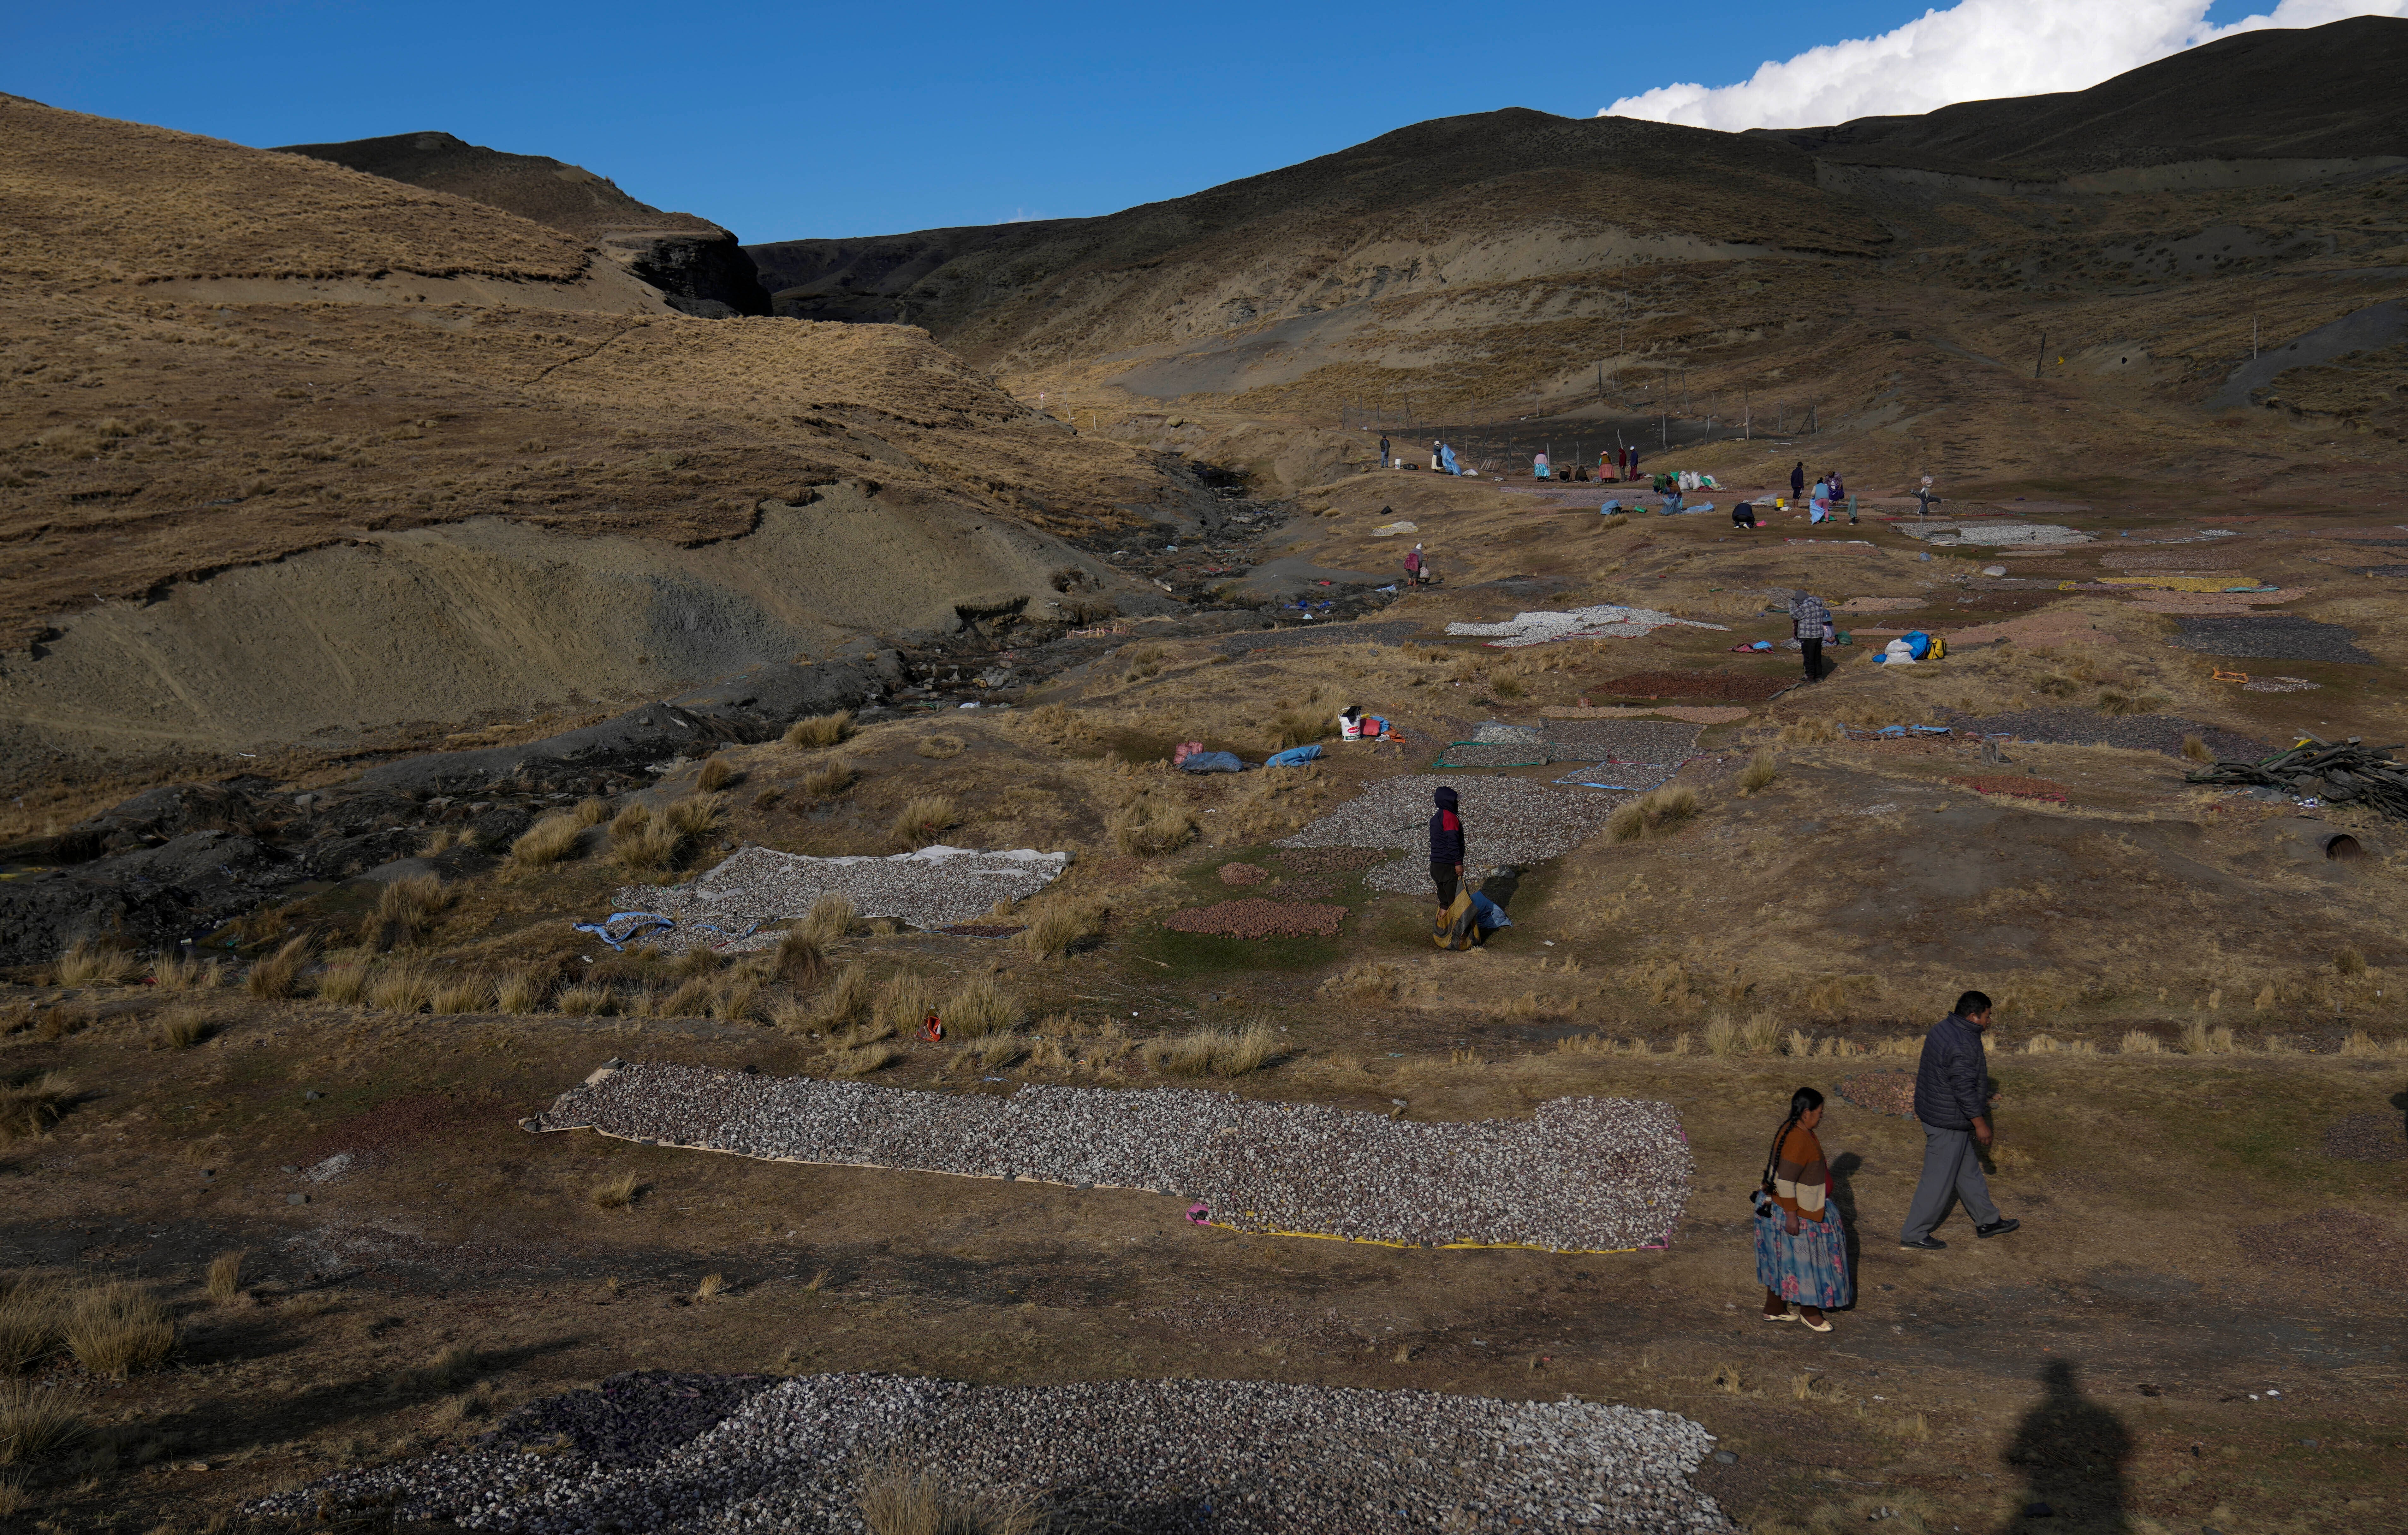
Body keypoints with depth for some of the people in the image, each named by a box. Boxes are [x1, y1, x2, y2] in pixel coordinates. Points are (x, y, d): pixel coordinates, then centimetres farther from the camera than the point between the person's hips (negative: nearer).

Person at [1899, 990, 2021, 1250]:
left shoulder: (1943, 1030, 7)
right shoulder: (1964, 1044, -25)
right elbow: (1964, 1087, -26)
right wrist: (1980, 1123, -18)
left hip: (1931, 1110, 10)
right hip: (1948, 1122, -10)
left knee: (1968, 1171, 22)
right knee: (1939, 1180, 1)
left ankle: (1988, 1221, 36)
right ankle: (1913, 1234, 9)